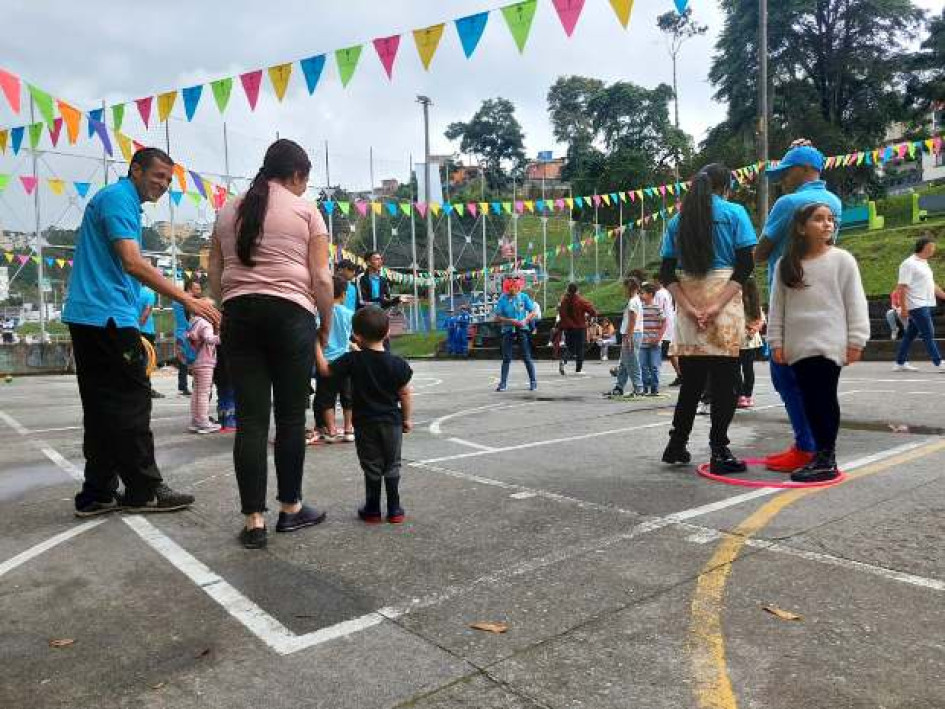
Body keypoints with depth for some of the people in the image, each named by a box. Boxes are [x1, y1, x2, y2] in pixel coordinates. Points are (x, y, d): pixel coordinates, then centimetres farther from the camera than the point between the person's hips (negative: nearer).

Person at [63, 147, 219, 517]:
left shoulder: (123, 201, 23)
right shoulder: (118, 198, -8)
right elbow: (133, 264, -21)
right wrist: (187, 300, -24)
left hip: (90, 318, 10)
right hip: (108, 316, -10)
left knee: (102, 408, 9)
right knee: (131, 403, -5)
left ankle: (97, 494, 13)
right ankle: (144, 491, 2)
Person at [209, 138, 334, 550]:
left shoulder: (228, 211, 18)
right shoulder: (305, 210, 4)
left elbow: (214, 276, 15)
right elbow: (321, 278, -2)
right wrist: (327, 323, 7)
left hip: (238, 315, 4)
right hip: (290, 314, -4)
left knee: (250, 418, 2)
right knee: (291, 416, 6)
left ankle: (254, 520, 2)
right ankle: (290, 508, 17)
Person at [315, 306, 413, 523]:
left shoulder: (353, 360, -11)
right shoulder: (397, 363, -7)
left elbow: (325, 370, -3)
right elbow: (405, 394, -3)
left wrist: (317, 347, 7)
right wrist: (407, 419, 9)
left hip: (365, 424, -1)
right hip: (391, 422, 1)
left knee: (372, 469, 9)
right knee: (392, 468, 12)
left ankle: (372, 510, 17)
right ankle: (394, 510, 16)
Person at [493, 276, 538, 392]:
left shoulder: (524, 297, -1)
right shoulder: (502, 299, -3)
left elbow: (533, 312, 5)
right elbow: (497, 318, -4)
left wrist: (525, 320, -13)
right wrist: (510, 321, -16)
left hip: (522, 330, 0)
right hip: (508, 331, 0)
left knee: (527, 357, 1)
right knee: (506, 358, 2)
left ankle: (533, 382, 10)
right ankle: (503, 383, 8)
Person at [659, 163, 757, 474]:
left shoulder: (678, 219, 11)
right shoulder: (734, 212, 2)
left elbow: (667, 273, 3)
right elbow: (745, 265, -9)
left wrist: (688, 307, -5)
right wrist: (718, 305, -14)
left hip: (687, 305, 4)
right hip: (724, 300, -4)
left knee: (692, 379, 12)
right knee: (724, 379, 1)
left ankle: (677, 446, 18)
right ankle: (719, 453, 1)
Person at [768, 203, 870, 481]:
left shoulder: (842, 259, 0)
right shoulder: (786, 264, 7)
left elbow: (855, 303, -1)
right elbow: (777, 306, 8)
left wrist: (856, 340, -5)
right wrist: (776, 341, 4)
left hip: (829, 343, -3)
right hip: (797, 345, 3)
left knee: (825, 399, -3)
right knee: (809, 401, 7)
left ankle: (827, 460, 3)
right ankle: (821, 454, 18)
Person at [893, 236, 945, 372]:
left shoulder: (924, 263, 17)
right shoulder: (909, 264, -12)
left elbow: (932, 285, 25)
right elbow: (902, 287, -16)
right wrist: (903, 308, -21)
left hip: (926, 305, 9)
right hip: (917, 306, -9)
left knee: (911, 334, 11)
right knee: (928, 334, -6)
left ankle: (900, 363, 16)